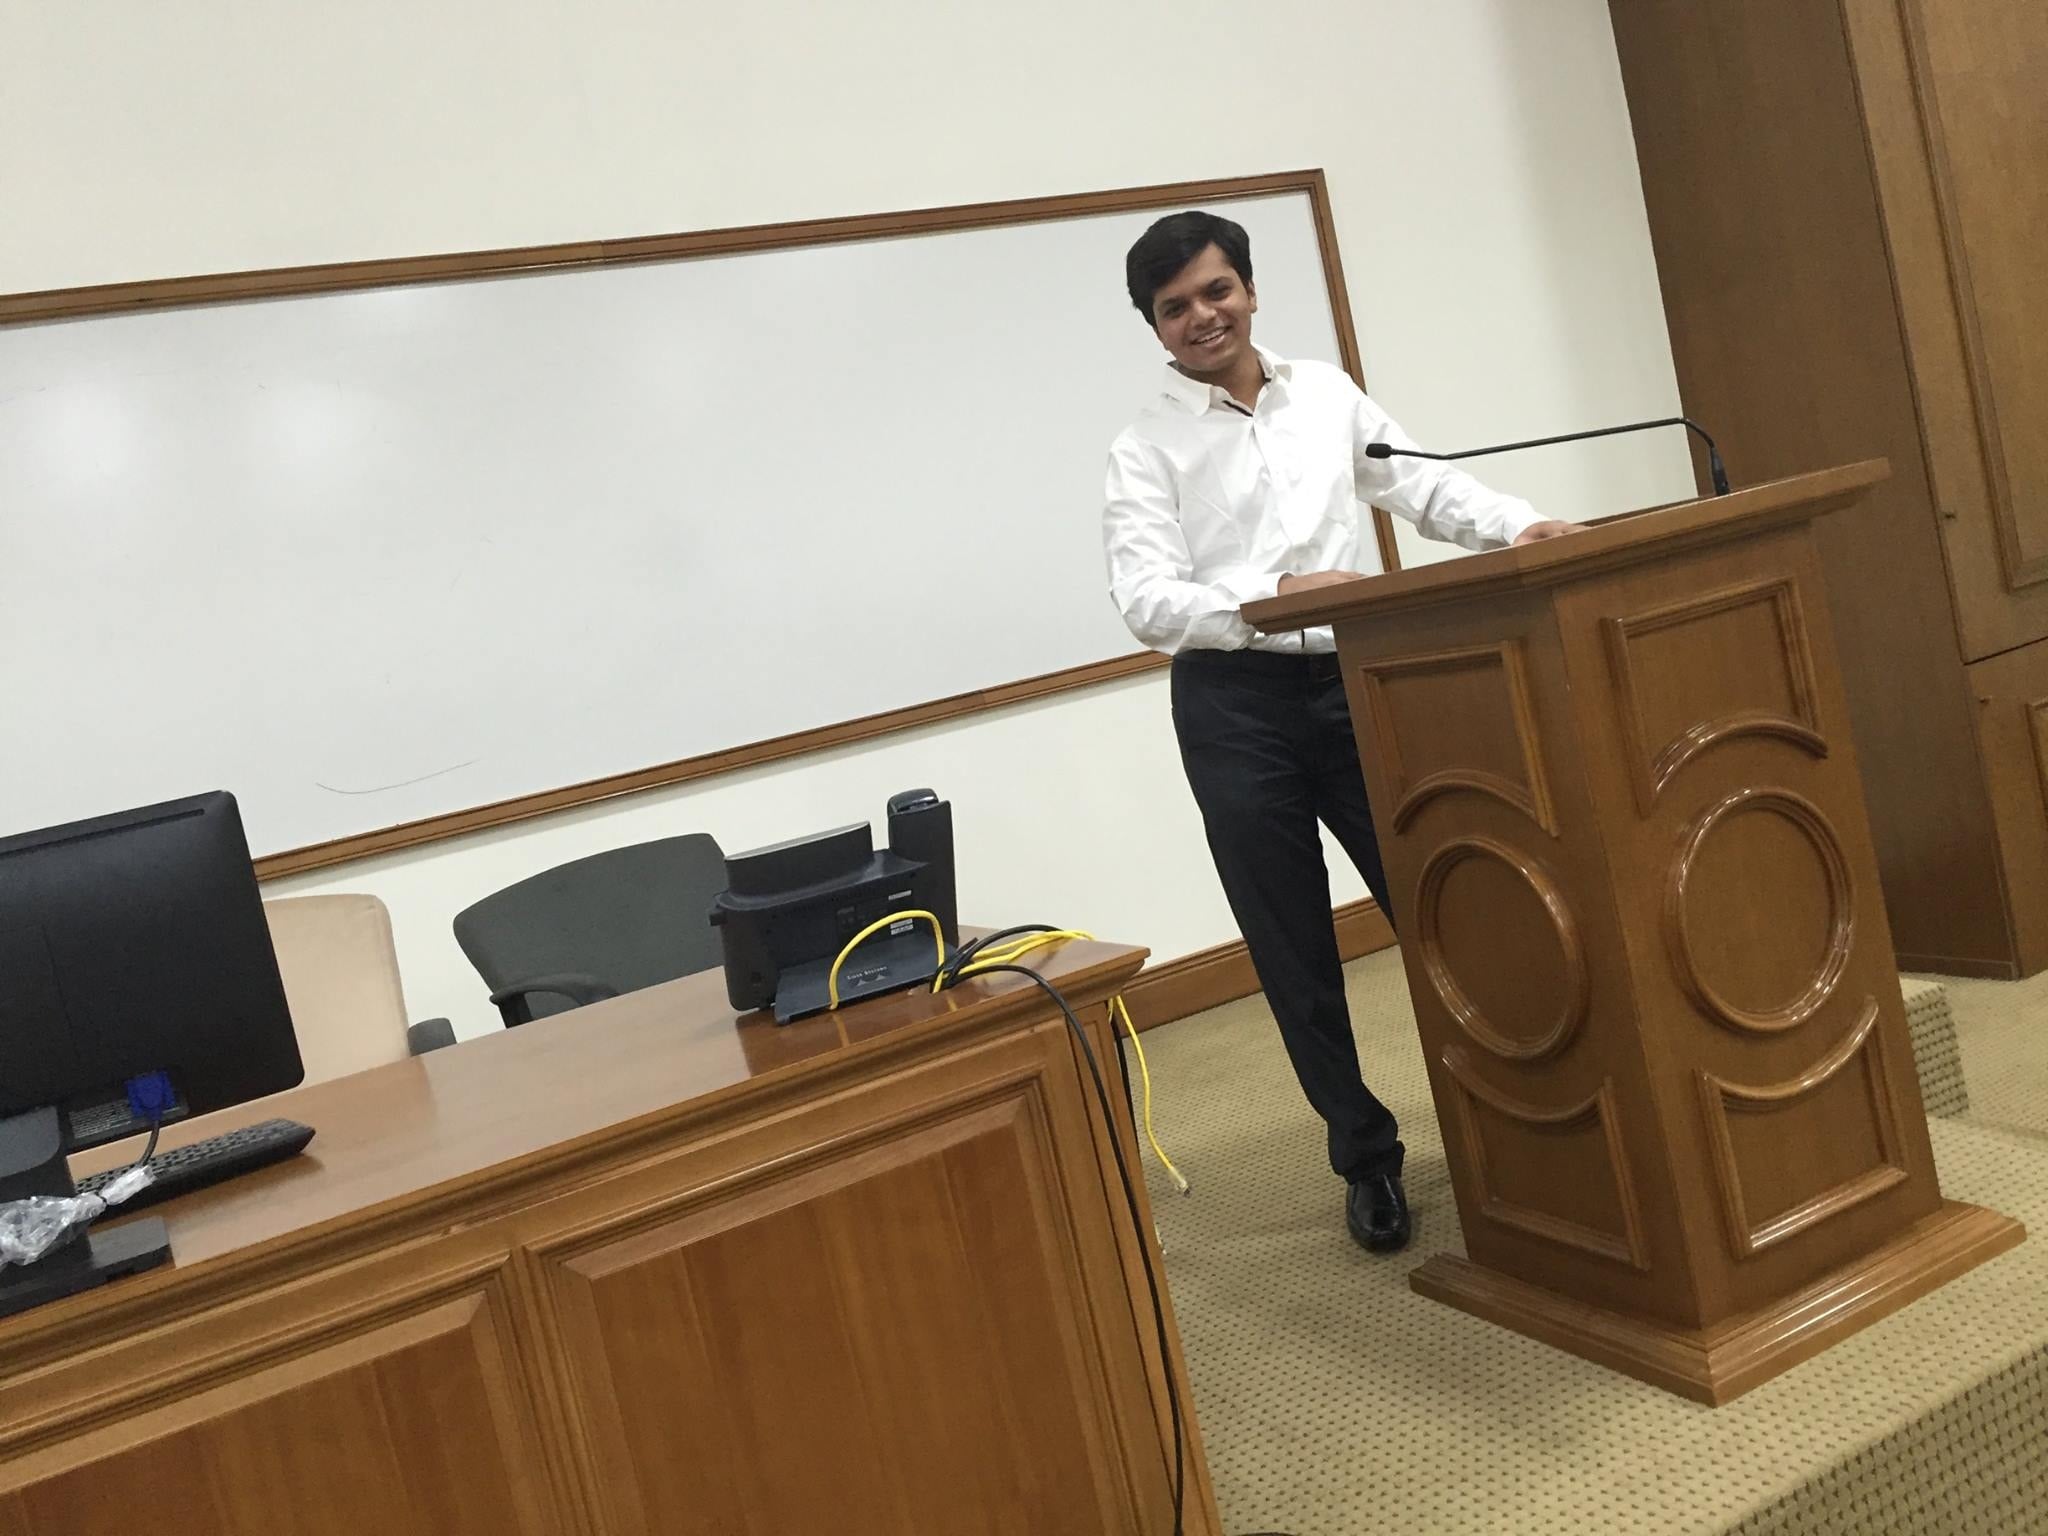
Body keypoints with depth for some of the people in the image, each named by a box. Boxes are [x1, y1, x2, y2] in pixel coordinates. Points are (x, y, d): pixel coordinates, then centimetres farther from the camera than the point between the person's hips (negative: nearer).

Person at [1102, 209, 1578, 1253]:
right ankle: (1366, 1158, 23)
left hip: (1354, 680, 3)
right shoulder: (1145, 451, -2)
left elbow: (1422, 484, 13)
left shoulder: (1326, 393, 10)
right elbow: (1147, 602, -14)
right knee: (1294, 954, 6)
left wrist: (1521, 527, -5)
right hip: (1236, 705, -2)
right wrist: (1275, 593, -30)